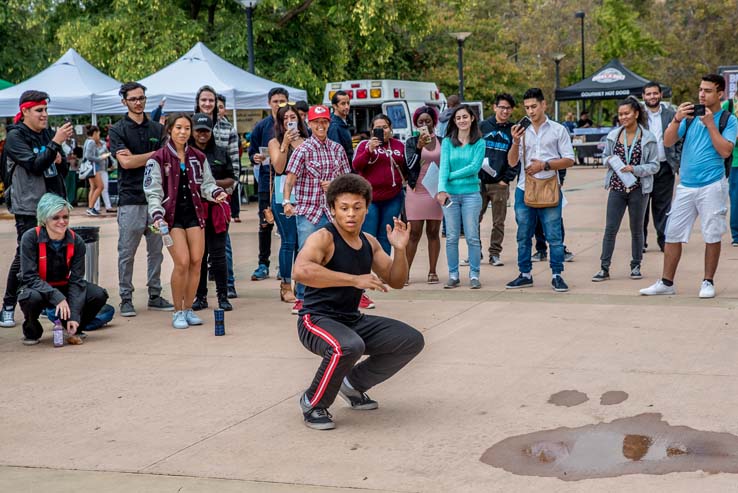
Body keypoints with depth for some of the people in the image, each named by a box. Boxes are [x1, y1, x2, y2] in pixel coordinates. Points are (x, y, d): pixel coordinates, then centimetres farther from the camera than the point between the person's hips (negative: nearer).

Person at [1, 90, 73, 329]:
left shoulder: (47, 133, 15)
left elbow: (64, 170, 21)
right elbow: (34, 165, -19)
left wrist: (60, 160, -2)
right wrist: (55, 143, -26)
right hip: (28, 207, -6)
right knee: (25, 255, -6)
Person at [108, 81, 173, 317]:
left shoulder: (157, 129, 13)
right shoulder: (118, 130, 1)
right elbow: (125, 162, -11)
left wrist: (136, 158, -7)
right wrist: (153, 155, -4)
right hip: (130, 198, -4)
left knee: (156, 251, 8)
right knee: (127, 253, 0)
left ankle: (155, 296, 17)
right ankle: (126, 298, 7)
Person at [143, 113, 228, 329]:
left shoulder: (198, 158, 11)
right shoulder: (158, 159, -2)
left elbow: (206, 183, 15)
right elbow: (153, 191, -5)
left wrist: (216, 193, -7)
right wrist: (157, 216, -18)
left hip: (194, 213, 4)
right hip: (171, 215, -4)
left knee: (196, 261, -2)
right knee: (182, 262, -14)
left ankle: (188, 309, 13)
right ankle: (177, 312, 2)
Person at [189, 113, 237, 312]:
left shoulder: (221, 153, 12)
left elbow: (231, 180, 12)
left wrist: (216, 183, -6)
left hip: (216, 208, 1)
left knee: (218, 254, -1)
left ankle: (223, 296, 4)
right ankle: (200, 297, 12)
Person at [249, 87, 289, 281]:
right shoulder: (261, 126, 8)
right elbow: (252, 151, 12)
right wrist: (256, 158, -9)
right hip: (267, 180, 1)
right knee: (265, 224, 3)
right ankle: (263, 264, 10)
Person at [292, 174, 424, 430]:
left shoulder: (369, 242, 7)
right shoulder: (323, 238, -17)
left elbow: (396, 281, 14)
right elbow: (301, 271, -37)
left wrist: (400, 249, -6)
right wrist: (355, 279, -37)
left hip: (353, 320, 8)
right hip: (316, 320, -8)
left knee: (412, 340, 3)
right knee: (349, 346, -39)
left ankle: (353, 384, 18)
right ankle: (313, 403, -13)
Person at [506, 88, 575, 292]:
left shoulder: (558, 130, 3)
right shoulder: (522, 132, 11)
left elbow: (569, 160, 0)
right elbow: (512, 162, 5)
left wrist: (544, 165, -11)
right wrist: (516, 142, -10)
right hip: (524, 189, 3)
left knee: (554, 235, -4)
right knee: (523, 236, 8)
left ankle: (557, 276, 3)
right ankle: (525, 275, 17)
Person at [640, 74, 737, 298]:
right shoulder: (690, 116, 10)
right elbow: (667, 142, 2)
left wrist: (710, 124, -13)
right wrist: (676, 119, -13)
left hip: (711, 185, -4)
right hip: (685, 186, 4)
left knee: (712, 236, 2)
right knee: (672, 234, 3)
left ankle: (708, 282, 15)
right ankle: (666, 282, 10)